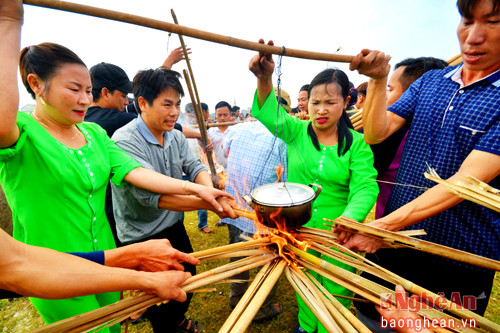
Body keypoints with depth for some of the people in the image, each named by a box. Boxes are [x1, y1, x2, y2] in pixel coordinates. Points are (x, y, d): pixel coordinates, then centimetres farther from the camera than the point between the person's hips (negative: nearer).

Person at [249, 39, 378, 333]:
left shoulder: (357, 143, -7)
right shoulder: (297, 131, -5)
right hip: (298, 230, 2)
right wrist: (265, 79, -41)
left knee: (336, 291, 17)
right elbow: (269, 115, -22)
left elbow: (365, 187, -16)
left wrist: (350, 218, -36)